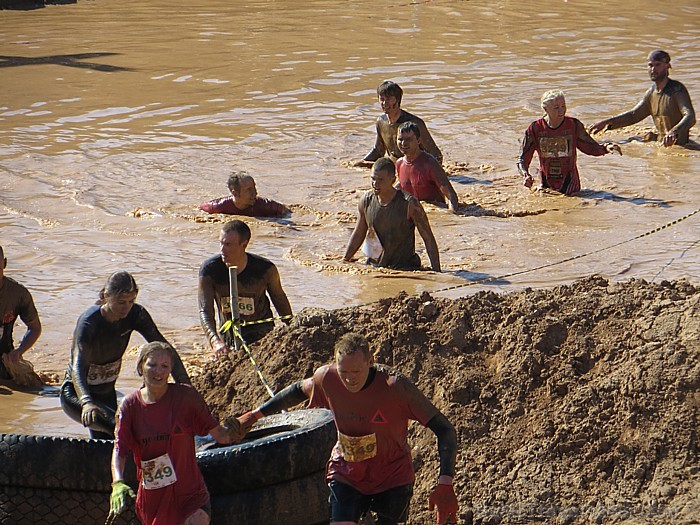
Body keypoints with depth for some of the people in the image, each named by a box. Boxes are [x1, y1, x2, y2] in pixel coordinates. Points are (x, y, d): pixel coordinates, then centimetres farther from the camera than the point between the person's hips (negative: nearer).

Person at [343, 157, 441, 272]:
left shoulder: (409, 204, -13)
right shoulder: (366, 201, 1)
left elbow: (428, 238, -8)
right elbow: (358, 234, 18)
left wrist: (436, 271, -13)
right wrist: (345, 260, 15)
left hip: (404, 268, -4)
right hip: (374, 266, 4)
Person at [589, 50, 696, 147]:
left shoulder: (677, 90, -15)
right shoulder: (652, 92, 11)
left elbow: (690, 117, -30)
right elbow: (633, 115, 23)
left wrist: (674, 132, -50)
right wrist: (606, 122, 12)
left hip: (677, 146, -8)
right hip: (659, 142, 8)